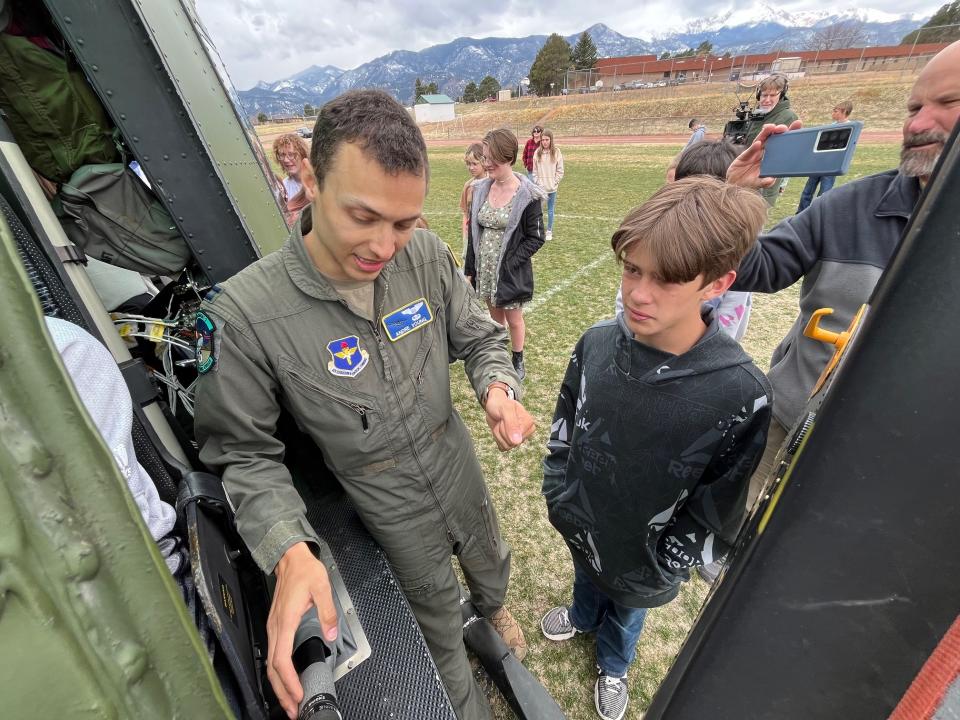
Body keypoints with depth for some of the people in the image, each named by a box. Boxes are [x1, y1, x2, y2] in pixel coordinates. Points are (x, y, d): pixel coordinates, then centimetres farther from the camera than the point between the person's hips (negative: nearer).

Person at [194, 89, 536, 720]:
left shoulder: (427, 256, -18)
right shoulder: (244, 313, -27)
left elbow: (479, 337, -5)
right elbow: (244, 452, -15)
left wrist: (499, 389, -26)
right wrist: (290, 552, -29)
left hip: (461, 474, 3)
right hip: (394, 511, -2)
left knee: (493, 565, 34)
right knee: (440, 623, 27)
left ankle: (494, 609, 74)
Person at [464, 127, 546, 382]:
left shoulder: (527, 195, -13)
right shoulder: (481, 189, 3)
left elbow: (536, 237, -10)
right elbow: (473, 231, 6)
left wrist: (509, 263, -19)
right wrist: (469, 269, 4)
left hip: (511, 272, -4)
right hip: (484, 269, 5)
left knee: (513, 319, 11)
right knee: (495, 316, 18)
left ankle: (518, 361, 33)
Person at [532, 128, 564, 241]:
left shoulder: (556, 152, -3)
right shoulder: (537, 152, 0)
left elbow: (560, 170, 0)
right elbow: (535, 170, 5)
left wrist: (555, 182, -7)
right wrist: (537, 183, -3)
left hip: (552, 188, 0)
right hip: (540, 187, 1)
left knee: (550, 210, 10)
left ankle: (549, 231, 20)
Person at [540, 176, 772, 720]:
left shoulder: (741, 395, -31)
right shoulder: (597, 343, -22)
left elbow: (716, 514, -18)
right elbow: (564, 426, -6)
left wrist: (661, 571, -9)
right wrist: (558, 497, -2)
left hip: (640, 556, -2)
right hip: (579, 525, 2)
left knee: (626, 611, 32)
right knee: (586, 579, 36)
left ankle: (613, 665, 67)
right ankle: (583, 617, 71)